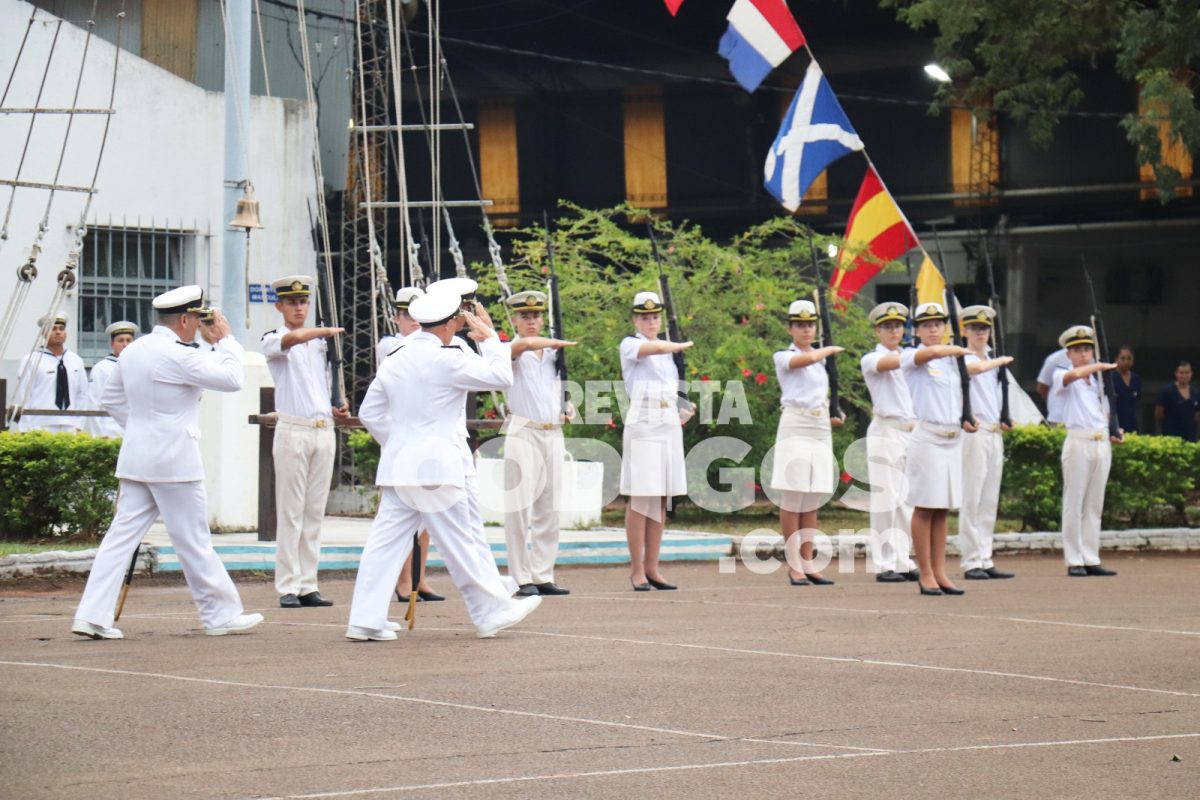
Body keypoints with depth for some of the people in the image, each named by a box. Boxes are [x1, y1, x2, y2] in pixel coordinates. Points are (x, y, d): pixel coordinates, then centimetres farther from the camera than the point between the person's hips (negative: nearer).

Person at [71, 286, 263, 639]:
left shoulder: (132, 351, 9)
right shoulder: (177, 356, -16)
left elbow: (110, 399, 20)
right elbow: (231, 379, -15)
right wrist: (225, 340, -3)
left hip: (136, 458, 7)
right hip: (174, 461, -7)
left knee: (122, 535, 5)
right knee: (194, 541, 3)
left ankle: (93, 615, -1)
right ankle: (221, 614, 14)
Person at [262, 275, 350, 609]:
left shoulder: (321, 342, 18)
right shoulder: (273, 340, -1)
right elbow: (294, 338, -23)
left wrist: (338, 407, 8)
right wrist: (330, 330, -10)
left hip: (324, 430, 6)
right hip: (292, 431, -6)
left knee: (315, 511, 5)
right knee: (290, 511, -6)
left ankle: (308, 585, 7)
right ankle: (288, 587, -5)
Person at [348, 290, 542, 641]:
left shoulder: (395, 361, 10)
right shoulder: (447, 360, -12)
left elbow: (370, 412, 15)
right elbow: (501, 376, -8)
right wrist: (489, 337, 4)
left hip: (397, 465, 7)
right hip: (437, 467, -6)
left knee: (386, 541, 4)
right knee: (460, 541, 2)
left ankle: (366, 619, 1)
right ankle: (492, 611, 12)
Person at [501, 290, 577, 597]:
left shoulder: (551, 354, 17)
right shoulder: (511, 351, -3)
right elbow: (524, 344, -28)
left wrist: (565, 408, 10)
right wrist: (558, 343, -17)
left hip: (553, 434, 6)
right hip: (523, 434, -6)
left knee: (549, 510, 5)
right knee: (520, 508, -9)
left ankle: (543, 576, 9)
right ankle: (521, 578, -7)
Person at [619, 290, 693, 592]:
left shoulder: (669, 349, 19)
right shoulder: (629, 345, -1)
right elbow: (659, 347, -23)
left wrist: (683, 410, 8)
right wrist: (683, 345, -13)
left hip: (670, 425, 6)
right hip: (642, 425, -6)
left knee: (661, 499, 4)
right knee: (640, 498, -8)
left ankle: (652, 567, 7)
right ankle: (637, 569, -5)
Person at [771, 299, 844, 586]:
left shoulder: (822, 360, 20)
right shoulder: (783, 357, -1)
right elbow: (808, 358, -21)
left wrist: (834, 415, 12)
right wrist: (830, 350, -4)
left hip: (821, 430, 6)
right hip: (795, 427, -6)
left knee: (813, 499, 5)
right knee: (793, 496, -7)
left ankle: (807, 562, 8)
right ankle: (793, 565, -5)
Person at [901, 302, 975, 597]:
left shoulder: (951, 361, 17)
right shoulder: (911, 357, -4)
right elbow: (931, 352, -27)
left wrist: (964, 421, 8)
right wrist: (961, 350, -14)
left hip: (953, 438, 6)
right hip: (927, 436, -6)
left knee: (943, 509, 7)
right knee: (925, 507, -4)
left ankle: (939, 572, 10)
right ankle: (926, 575, -1)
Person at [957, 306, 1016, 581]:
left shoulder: (992, 362, 21)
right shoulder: (962, 358, -4)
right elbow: (977, 367, -27)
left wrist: (1005, 421, 12)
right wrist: (1002, 361, -10)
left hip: (995, 434, 8)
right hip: (974, 432, -8)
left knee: (989, 501, 8)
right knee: (972, 499, -8)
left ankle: (985, 560, 11)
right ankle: (970, 562, -8)